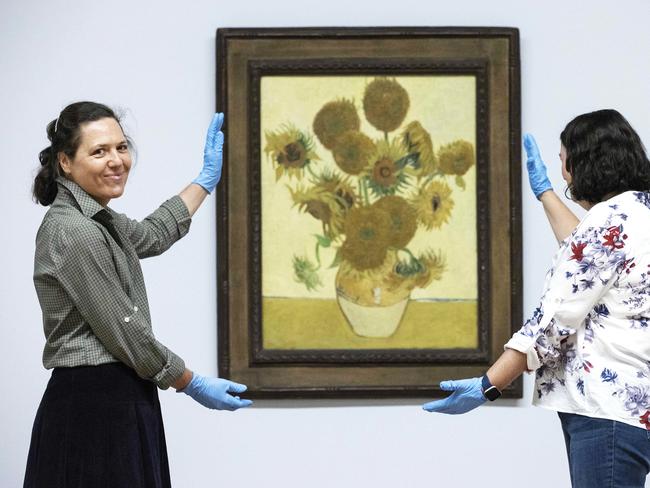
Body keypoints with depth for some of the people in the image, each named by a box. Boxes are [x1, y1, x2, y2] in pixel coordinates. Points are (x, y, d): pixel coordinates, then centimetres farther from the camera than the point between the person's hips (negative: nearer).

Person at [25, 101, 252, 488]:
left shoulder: (94, 219, 12)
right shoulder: (73, 232, -17)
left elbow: (152, 235, 34)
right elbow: (124, 332, -15)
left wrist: (207, 179, 39)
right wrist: (194, 384, -5)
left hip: (117, 402, 10)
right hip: (94, 409, -10)